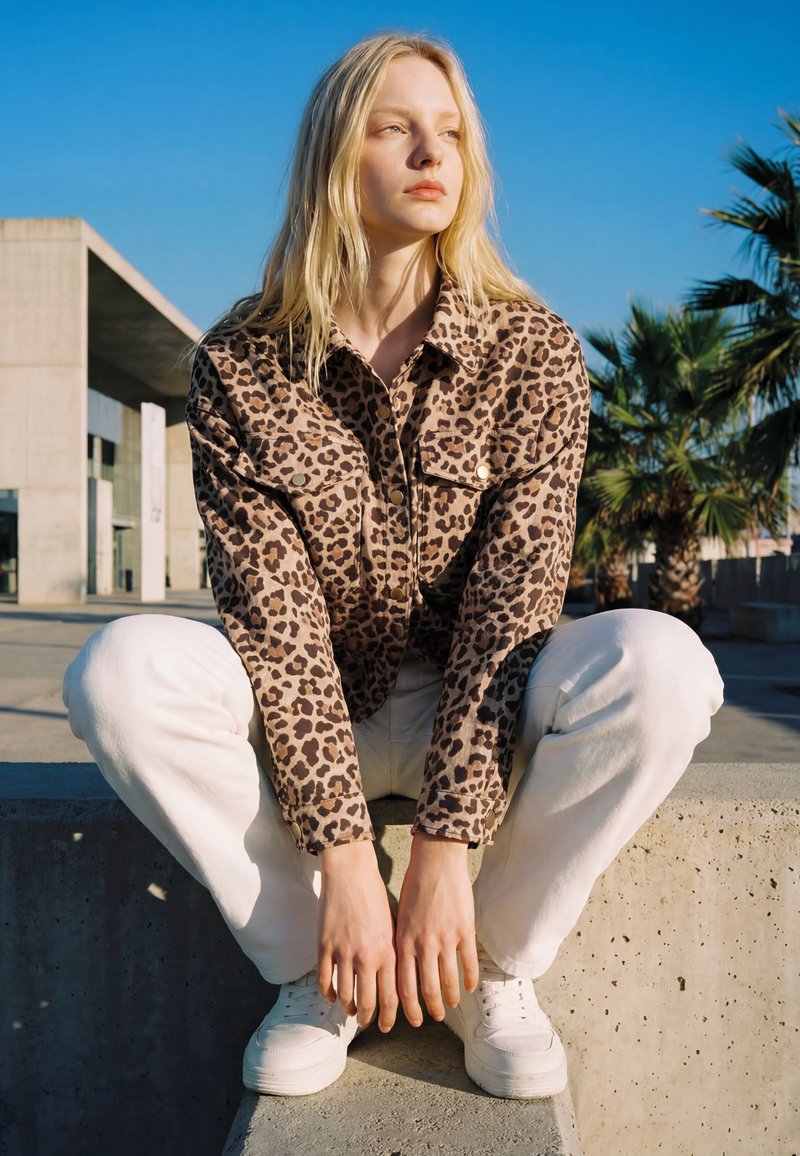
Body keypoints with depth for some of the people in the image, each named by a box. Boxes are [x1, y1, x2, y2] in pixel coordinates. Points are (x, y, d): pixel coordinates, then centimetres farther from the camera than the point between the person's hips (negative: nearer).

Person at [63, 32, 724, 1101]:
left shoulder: (533, 351, -8)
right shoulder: (240, 363, -8)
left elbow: (513, 595, -16)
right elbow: (270, 607, -15)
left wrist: (445, 845, -22)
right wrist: (342, 854, -22)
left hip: (473, 710, 0)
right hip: (311, 713, 1)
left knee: (659, 665, -30)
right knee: (121, 671, -27)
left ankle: (496, 968, -6)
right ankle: (308, 967, -6)